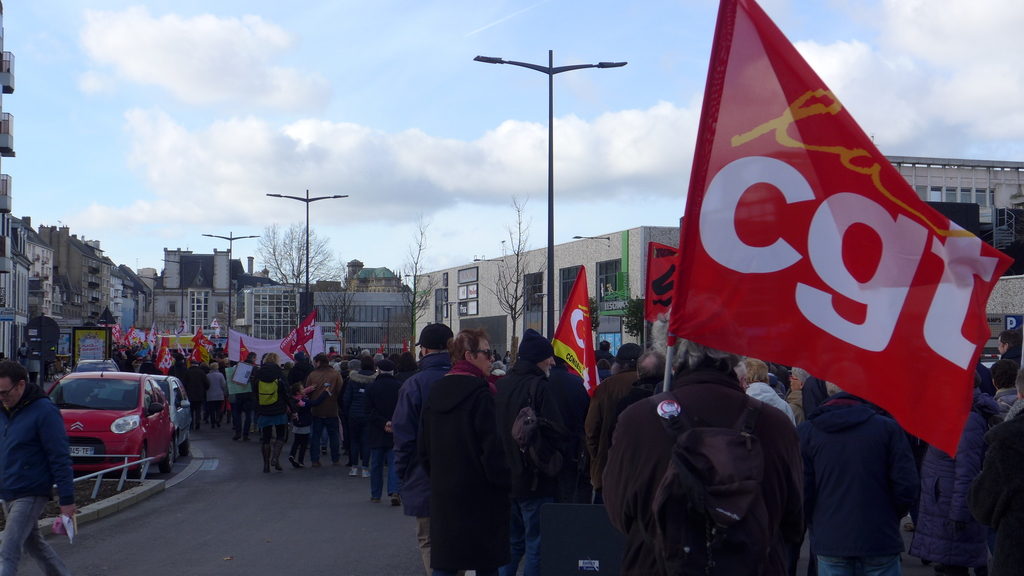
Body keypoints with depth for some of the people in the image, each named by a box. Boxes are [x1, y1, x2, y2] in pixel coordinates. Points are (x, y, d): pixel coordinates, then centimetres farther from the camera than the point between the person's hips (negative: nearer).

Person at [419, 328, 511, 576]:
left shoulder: (436, 391, 9)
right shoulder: (480, 394, -14)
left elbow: (423, 449, 15)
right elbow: (493, 450, -16)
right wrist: (506, 483, -4)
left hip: (442, 494, 7)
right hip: (479, 495, -6)